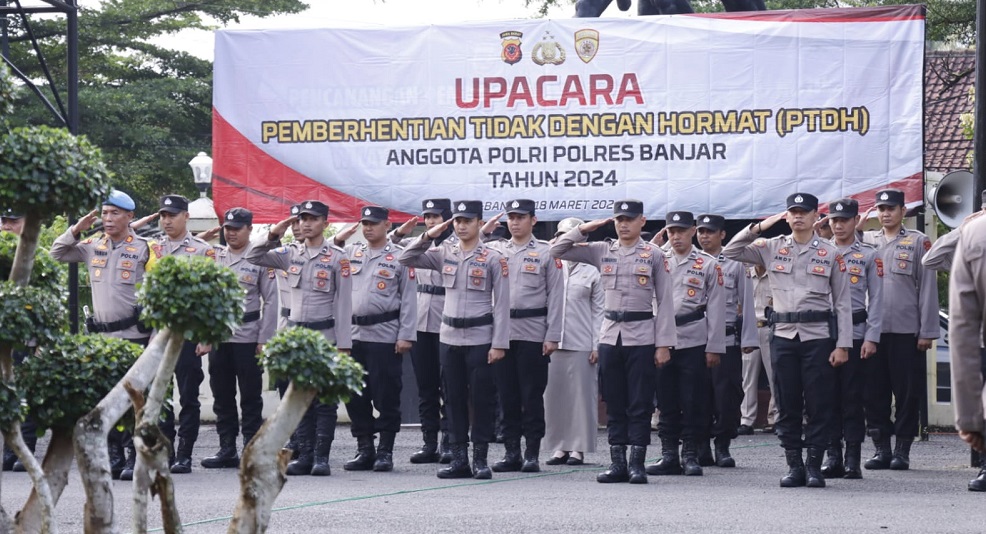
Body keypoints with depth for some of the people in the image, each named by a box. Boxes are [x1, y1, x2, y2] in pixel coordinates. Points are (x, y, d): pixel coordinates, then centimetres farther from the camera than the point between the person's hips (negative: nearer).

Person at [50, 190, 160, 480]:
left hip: (134, 336, -5)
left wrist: (156, 334, -12)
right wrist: (77, 229, 3)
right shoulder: (93, 246, 10)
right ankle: (114, 458, 15)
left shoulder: (144, 249, -4)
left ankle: (136, 459, 0)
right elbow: (57, 253, 18)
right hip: (101, 336, 5)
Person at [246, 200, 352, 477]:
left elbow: (344, 303, -6)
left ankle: (321, 457, 1)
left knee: (324, 400, -2)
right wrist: (273, 236, -3)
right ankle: (304, 455, 9)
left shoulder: (337, 258, -4)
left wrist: (343, 345, -11)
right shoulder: (291, 253, 9)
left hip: (325, 338, -4)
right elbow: (254, 258, 13)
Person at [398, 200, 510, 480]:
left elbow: (502, 305, -6)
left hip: (480, 339, -4)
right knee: (454, 399, 7)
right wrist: (428, 235, -4)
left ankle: (480, 459, 7)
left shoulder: (493, 259, -4)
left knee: (481, 399, 0)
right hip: (449, 338, 4)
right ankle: (459, 459, 12)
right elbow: (406, 259, 8)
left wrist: (499, 344, -11)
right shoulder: (444, 254, 8)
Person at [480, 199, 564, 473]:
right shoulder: (495, 249, 12)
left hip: (533, 334, -3)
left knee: (532, 396, 0)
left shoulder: (546, 253, 3)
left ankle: (532, 454, 6)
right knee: (506, 395, 6)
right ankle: (511, 452, 13)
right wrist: (484, 233, 0)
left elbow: (556, 297, 0)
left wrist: (552, 336, -6)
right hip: (501, 333, 3)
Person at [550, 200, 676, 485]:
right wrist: (584, 229, -1)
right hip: (610, 336, 4)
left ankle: (637, 464, 2)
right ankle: (617, 463, 10)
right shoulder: (602, 252, 8)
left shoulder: (654, 255, -1)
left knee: (640, 404, -1)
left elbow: (664, 302, -2)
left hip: (641, 337, -3)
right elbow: (557, 250, 9)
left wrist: (664, 344, -7)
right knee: (614, 404, 6)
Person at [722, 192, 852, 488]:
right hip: (783, 336, 2)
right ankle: (794, 466, 11)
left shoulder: (830, 253, 3)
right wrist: (759, 227, -3)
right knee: (787, 406, 4)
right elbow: (731, 251, 7)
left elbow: (843, 302, 2)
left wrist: (843, 344, -5)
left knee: (818, 405, -1)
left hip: (818, 337, -2)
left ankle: (814, 466, 6)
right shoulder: (773, 248, 9)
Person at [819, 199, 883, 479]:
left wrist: (871, 337, -6)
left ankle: (853, 459, 0)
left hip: (855, 333, -2)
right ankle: (833, 456, 7)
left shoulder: (868, 255, 6)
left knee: (852, 396, -2)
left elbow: (876, 299, 2)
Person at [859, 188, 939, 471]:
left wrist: (927, 331, -4)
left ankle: (902, 450, 8)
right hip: (871, 330, 3)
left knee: (907, 393, 1)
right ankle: (881, 448, 11)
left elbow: (928, 288, 0)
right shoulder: (866, 240, 11)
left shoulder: (918, 242, 3)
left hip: (907, 331, -3)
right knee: (873, 392, 4)